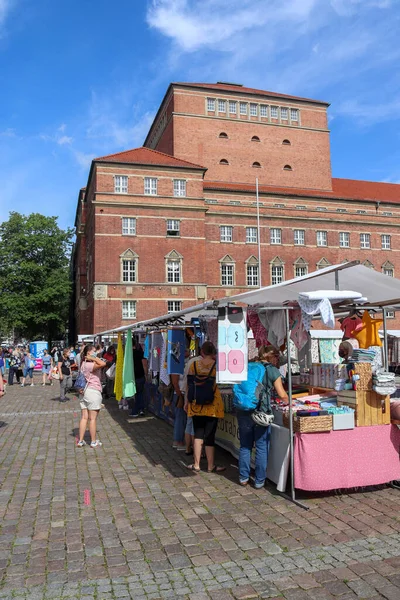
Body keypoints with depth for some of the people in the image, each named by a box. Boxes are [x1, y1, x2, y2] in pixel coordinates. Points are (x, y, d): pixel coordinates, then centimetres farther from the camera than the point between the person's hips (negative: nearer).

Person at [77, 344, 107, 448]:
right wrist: (93, 358, -20)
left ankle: (80, 441, 15)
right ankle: (93, 442, 11)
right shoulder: (89, 365, -18)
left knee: (84, 418, 11)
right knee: (93, 419, 2)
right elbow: (103, 364, -31)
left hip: (85, 391, 9)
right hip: (93, 391, -9)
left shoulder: (84, 364, 12)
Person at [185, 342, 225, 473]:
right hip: (213, 405, -2)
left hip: (196, 405, 2)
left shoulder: (194, 365, -1)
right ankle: (211, 466, 16)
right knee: (210, 435, 5)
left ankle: (196, 465, 17)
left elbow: (189, 384, 3)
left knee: (198, 434, 12)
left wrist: (187, 401, 14)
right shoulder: (217, 365, -8)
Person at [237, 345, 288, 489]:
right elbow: (282, 395, -4)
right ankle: (259, 481, 16)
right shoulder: (273, 371, -2)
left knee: (245, 446, 15)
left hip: (243, 412, 4)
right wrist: (288, 402, 14)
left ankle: (243, 477, 23)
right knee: (262, 447, 8)